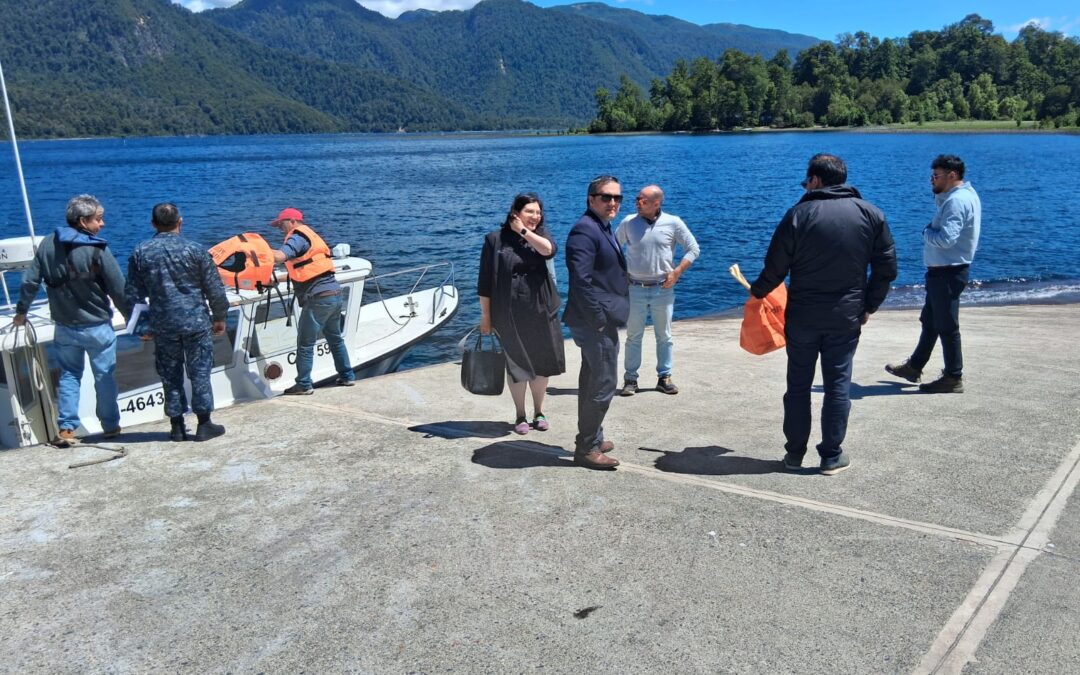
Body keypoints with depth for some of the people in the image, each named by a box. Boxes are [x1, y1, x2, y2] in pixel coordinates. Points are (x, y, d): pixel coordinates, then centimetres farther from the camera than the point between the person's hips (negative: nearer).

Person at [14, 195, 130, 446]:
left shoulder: (48, 244, 0)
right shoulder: (97, 250, -16)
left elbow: (30, 281, 6)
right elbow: (119, 290, -14)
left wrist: (21, 310, 20)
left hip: (64, 327, 5)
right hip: (97, 326, -4)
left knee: (69, 375, 15)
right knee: (104, 376, 9)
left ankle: (66, 429, 12)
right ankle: (110, 426, 18)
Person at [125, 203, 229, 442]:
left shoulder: (140, 253, 2)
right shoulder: (195, 250, -6)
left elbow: (133, 294, 6)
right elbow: (215, 289, -3)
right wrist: (219, 317, 10)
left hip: (162, 326, 2)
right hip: (196, 322, -2)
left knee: (170, 375, 10)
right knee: (200, 372, 6)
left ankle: (177, 426, 15)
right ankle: (204, 424, 9)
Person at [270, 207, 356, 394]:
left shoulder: (298, 236, -6)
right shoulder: (310, 236, 22)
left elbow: (280, 256, -24)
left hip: (319, 298, -9)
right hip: (335, 294, 9)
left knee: (305, 343, -1)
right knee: (335, 338, 21)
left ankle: (304, 385, 2)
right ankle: (347, 376, 27)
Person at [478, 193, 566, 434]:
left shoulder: (540, 233, 4)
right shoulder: (496, 239, -3)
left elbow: (549, 250, -20)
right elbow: (485, 281, -2)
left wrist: (524, 230, -13)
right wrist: (485, 316, -4)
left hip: (540, 312, 2)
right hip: (509, 315, -2)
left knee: (541, 362, 9)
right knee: (516, 364, 5)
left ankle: (539, 412, 26)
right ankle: (520, 416, 19)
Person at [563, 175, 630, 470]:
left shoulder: (602, 227, 16)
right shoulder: (585, 229, -17)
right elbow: (580, 280, -24)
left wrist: (603, 318, 16)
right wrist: (599, 319, -22)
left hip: (600, 320, 11)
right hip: (595, 321, -11)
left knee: (592, 381, 17)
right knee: (604, 384, -6)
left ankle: (591, 439, 29)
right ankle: (587, 448, 3)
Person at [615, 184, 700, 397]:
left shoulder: (673, 223, -3)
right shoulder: (628, 223, 0)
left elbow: (693, 249, 2)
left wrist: (677, 272, -7)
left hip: (663, 289, 0)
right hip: (635, 289, 0)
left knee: (664, 336, 8)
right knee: (633, 336, 4)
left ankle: (664, 377, 19)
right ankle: (630, 379, 11)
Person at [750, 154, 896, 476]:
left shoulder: (798, 214, -7)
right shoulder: (871, 214, 2)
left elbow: (775, 267, -6)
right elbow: (886, 268, 3)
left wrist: (757, 291, 12)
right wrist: (869, 306, 13)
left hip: (802, 317, -1)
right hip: (846, 318, 2)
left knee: (798, 385, 10)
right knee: (838, 385, 8)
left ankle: (795, 453, 17)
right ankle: (832, 456, 11)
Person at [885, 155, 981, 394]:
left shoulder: (957, 201, -20)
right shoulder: (963, 195, 14)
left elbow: (946, 238, -29)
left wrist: (927, 231, -10)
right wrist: (936, 207, 5)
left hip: (948, 273, -11)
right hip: (942, 271, 11)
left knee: (947, 327, -2)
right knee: (930, 322, 19)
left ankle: (954, 378, 7)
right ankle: (914, 366, 32)